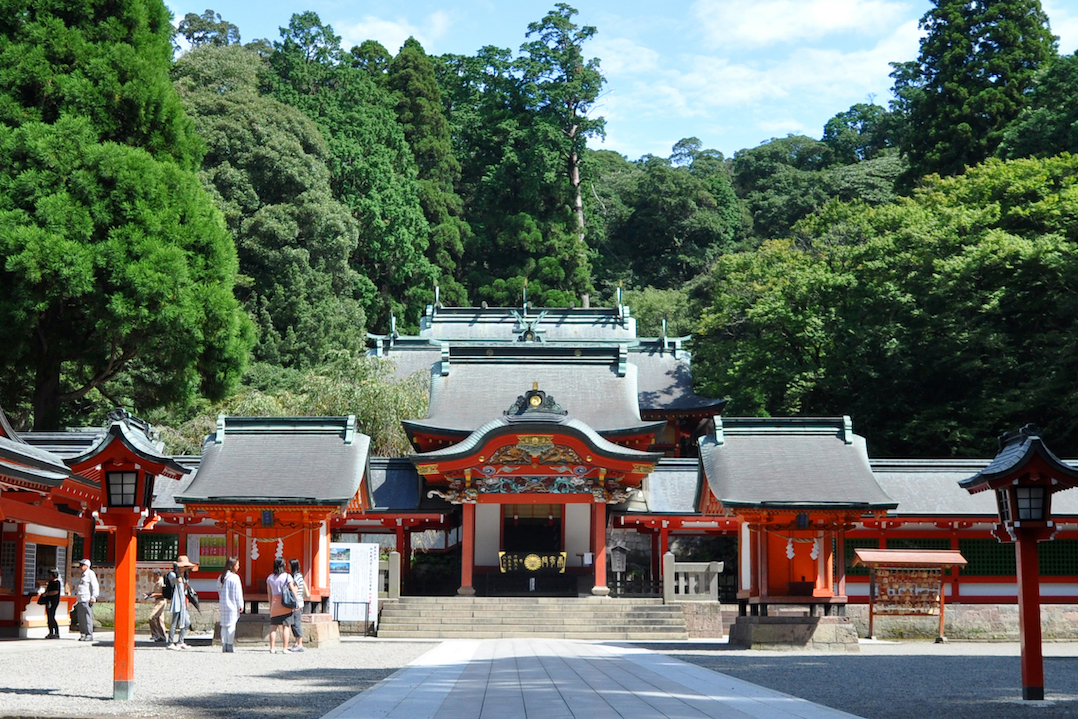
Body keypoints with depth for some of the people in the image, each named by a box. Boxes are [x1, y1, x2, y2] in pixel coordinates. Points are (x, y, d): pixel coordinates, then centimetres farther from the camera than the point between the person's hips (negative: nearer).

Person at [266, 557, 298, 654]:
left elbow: (269, 593, 12)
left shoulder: (270, 577, 7)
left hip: (274, 603, 4)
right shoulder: (287, 576, -6)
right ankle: (285, 648, -2)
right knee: (285, 627, 0)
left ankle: (272, 648, 7)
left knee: (273, 627, 8)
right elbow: (293, 591, -8)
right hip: (285, 603, -4)